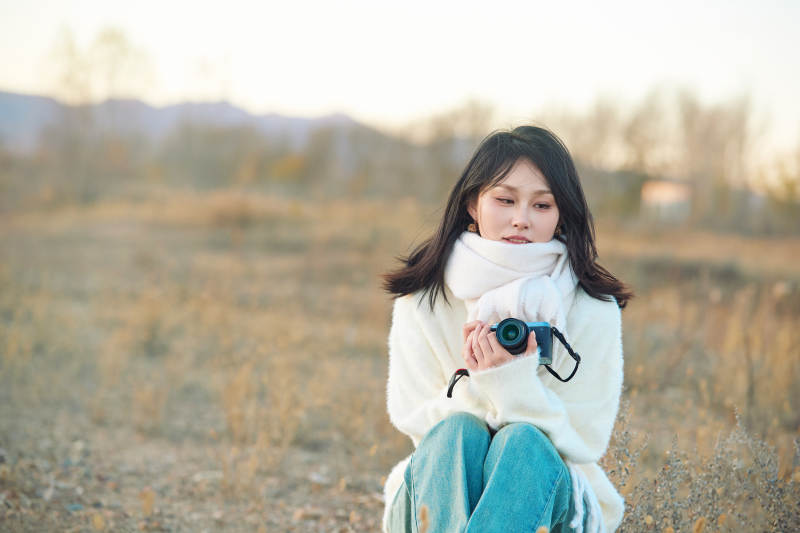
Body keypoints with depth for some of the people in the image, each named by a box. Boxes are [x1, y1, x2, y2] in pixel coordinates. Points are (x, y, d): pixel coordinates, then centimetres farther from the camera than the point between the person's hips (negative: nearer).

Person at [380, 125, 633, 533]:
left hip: (549, 498, 0)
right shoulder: (422, 300, -4)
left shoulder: (593, 310, -7)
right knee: (457, 430, -31)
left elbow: (583, 441, -9)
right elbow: (413, 420, -4)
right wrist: (475, 383, -24)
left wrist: (514, 379, -26)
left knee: (522, 440, -32)